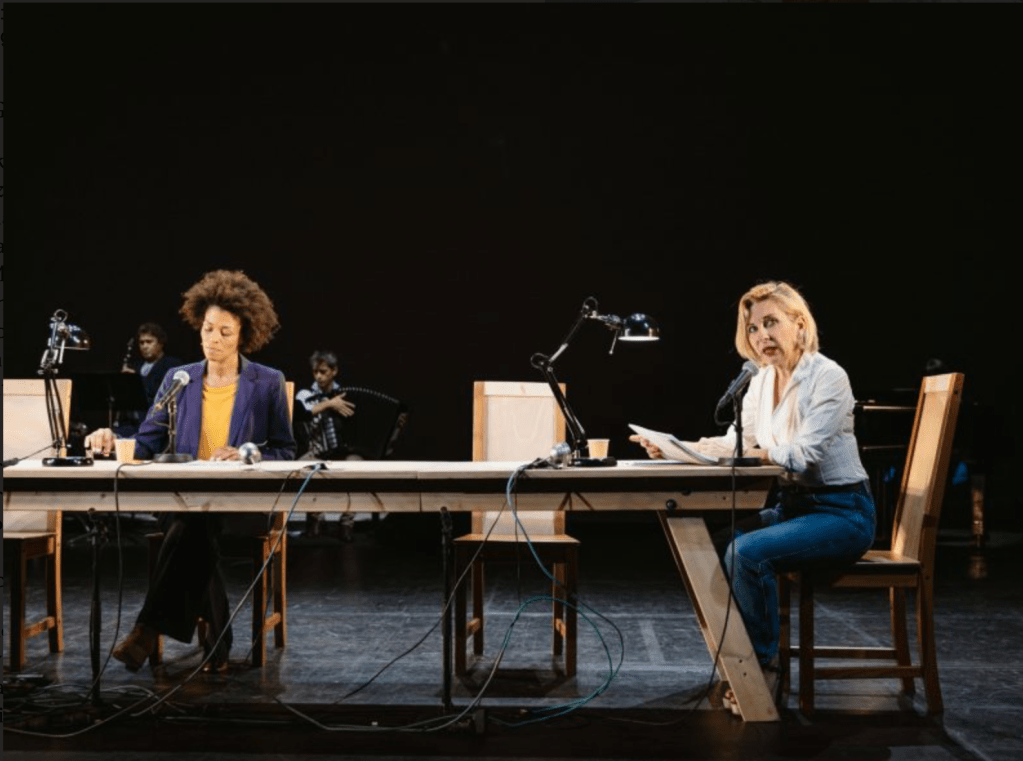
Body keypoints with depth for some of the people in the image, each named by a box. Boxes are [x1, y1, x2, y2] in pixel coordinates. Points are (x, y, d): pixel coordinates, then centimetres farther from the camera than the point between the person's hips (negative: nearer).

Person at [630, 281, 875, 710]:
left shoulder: (827, 377, -15)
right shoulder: (761, 382, 9)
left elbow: (803, 456, -24)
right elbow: (738, 442, 6)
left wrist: (747, 453, -31)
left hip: (842, 513, -7)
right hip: (792, 505, 7)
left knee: (749, 551, -28)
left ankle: (764, 670, -13)